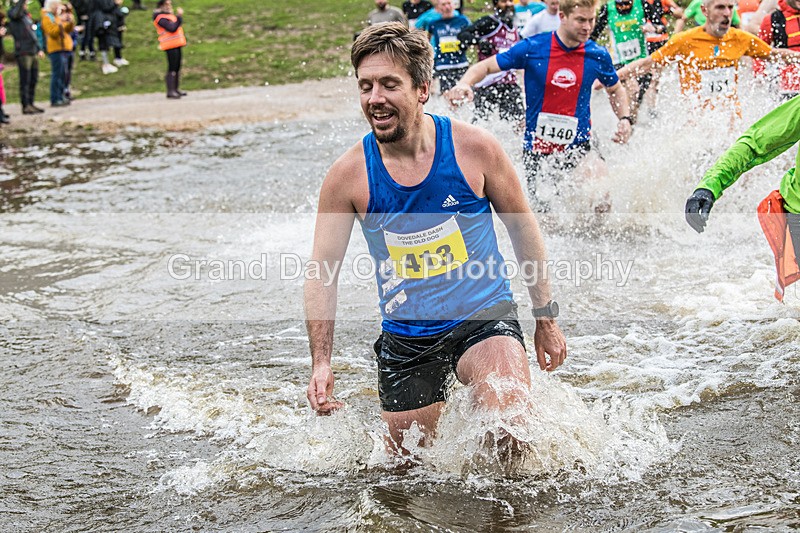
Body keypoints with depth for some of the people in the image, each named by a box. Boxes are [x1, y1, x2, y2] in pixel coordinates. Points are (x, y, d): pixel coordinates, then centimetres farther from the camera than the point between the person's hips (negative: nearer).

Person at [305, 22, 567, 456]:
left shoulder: (474, 148, -10)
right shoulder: (348, 175, -9)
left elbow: (523, 229, 4)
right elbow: (321, 274, -4)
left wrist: (546, 318, 7)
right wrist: (321, 363, -15)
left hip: (484, 317, -2)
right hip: (405, 338, 2)